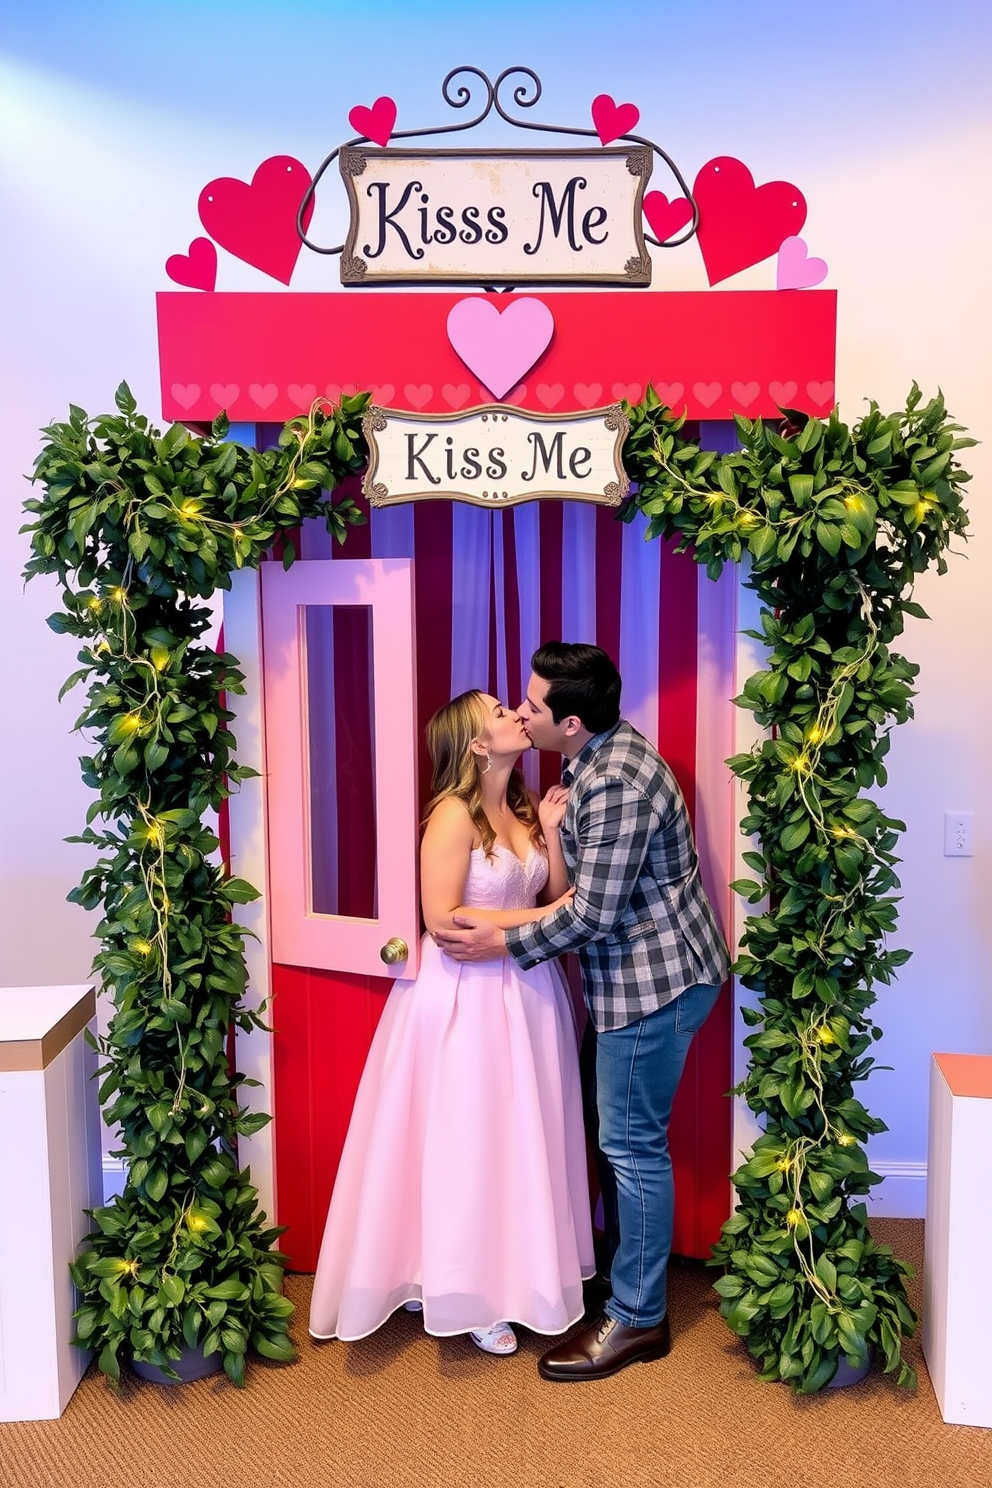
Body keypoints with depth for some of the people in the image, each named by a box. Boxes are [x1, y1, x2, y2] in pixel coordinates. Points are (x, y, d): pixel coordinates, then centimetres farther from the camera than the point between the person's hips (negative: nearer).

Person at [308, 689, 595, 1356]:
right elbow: (441, 917, -20)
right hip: (467, 996, -7)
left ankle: (515, 1274, 30)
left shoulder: (523, 808, 8)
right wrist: (535, 918, -17)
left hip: (526, 991, 7)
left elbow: (560, 898, 5)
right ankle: (469, 1297, 20)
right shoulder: (454, 813, -15)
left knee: (519, 1138, 14)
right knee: (467, 1142, 4)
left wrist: (551, 831, -6)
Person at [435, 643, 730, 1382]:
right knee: (620, 1132, 20)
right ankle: (627, 1271, 36)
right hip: (638, 973, 10)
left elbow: (593, 912, -23)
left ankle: (637, 1319, 13)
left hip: (656, 981, -10)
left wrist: (504, 944, -15)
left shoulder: (614, 785, -26)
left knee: (632, 1143, -1)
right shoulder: (598, 752, 6)